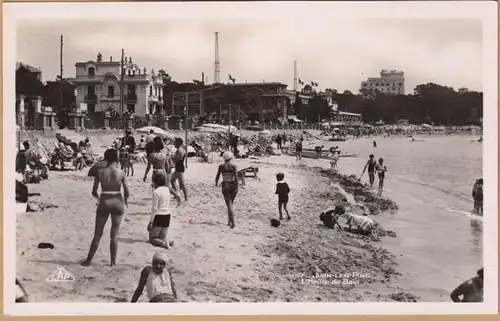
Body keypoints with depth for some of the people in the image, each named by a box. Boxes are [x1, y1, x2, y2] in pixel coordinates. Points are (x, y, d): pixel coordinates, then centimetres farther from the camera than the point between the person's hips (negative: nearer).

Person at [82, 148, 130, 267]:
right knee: (114, 235, 10)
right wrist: (125, 200, 17)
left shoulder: (99, 172, -6)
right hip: (117, 202, 0)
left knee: (97, 234, 11)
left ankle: (89, 260, 17)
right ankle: (113, 261, 14)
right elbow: (127, 192, -5)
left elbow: (94, 192, -2)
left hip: (104, 202, 0)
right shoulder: (121, 173, -7)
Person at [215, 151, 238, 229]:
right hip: (233, 186, 1)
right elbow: (236, 177, -16)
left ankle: (233, 223, -18)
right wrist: (237, 188, -13)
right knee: (230, 204, 21)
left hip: (225, 187, -1)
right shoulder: (233, 166, -9)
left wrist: (216, 183, 23)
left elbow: (217, 176, 3)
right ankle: (229, 221, 26)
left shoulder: (221, 166, -4)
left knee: (229, 205, -3)